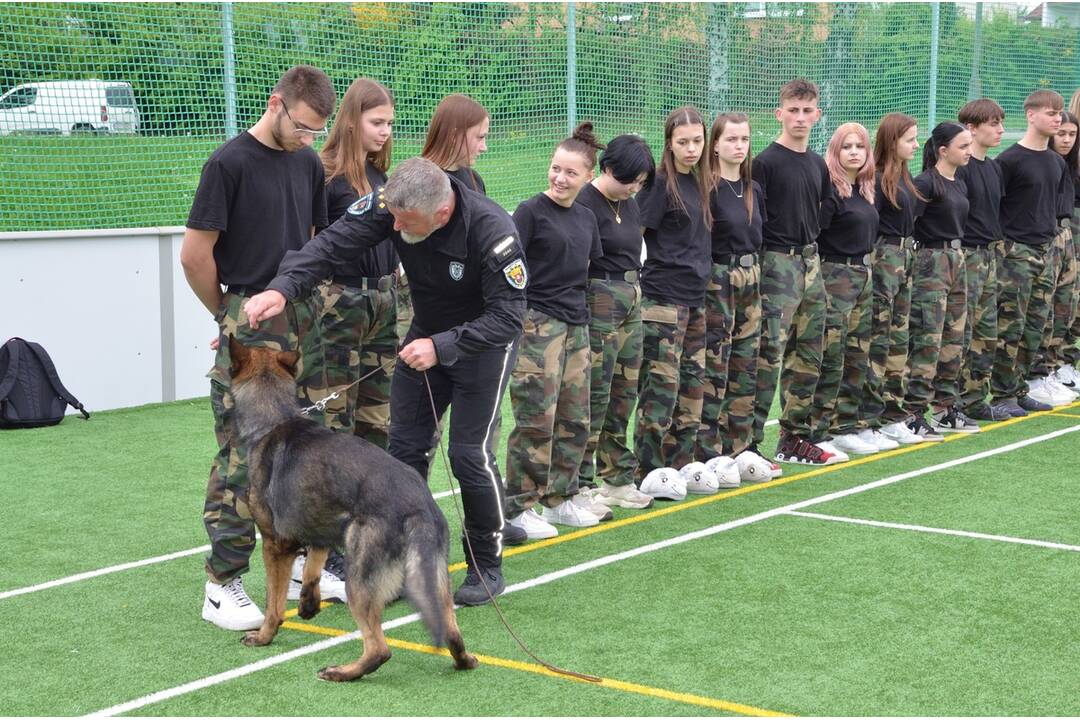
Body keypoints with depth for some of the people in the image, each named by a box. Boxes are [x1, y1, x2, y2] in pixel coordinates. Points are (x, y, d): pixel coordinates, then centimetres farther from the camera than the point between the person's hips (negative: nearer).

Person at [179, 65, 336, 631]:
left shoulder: (308, 164, 10)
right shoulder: (230, 163, -10)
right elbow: (195, 253, -10)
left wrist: (304, 298, 13)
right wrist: (227, 313, 0)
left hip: (304, 326, 7)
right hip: (250, 334, -7)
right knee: (243, 459, -7)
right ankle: (222, 586, -1)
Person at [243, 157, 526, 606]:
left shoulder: (492, 231, -33)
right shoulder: (390, 204, -21)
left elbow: (507, 317, -30)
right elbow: (334, 244, -31)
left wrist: (442, 347, -39)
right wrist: (283, 287, -47)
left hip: (484, 341, -5)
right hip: (427, 337, 5)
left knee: (470, 453, -10)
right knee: (405, 447, 2)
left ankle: (487, 566, 7)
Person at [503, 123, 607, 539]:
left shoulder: (586, 218, 13)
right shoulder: (531, 211, -8)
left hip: (576, 325, 7)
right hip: (537, 324, -7)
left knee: (574, 419, 10)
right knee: (537, 419, -8)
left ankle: (562, 498, 22)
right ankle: (519, 507, -1)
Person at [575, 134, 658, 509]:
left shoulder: (630, 206, 13)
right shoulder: (585, 204, -13)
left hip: (631, 304, 8)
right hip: (598, 302, -8)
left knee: (625, 393, 11)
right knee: (594, 396, -6)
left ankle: (616, 479, 20)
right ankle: (579, 486, 0)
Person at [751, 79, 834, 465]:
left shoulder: (817, 165, 14)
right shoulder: (766, 162, -8)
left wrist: (812, 253, 18)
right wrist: (758, 264, -15)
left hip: (810, 262, 8)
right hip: (778, 263, -8)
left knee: (808, 356, 11)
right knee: (769, 356, -11)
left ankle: (794, 438, 20)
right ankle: (748, 442, -8)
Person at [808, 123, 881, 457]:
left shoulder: (864, 190, 13)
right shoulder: (830, 190, -13)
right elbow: (810, 235, -17)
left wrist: (866, 270, 15)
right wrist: (815, 280, -18)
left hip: (863, 276, 9)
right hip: (835, 277, -9)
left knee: (858, 359, 11)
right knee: (831, 360, -8)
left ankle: (845, 428, 19)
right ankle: (816, 433, -2)